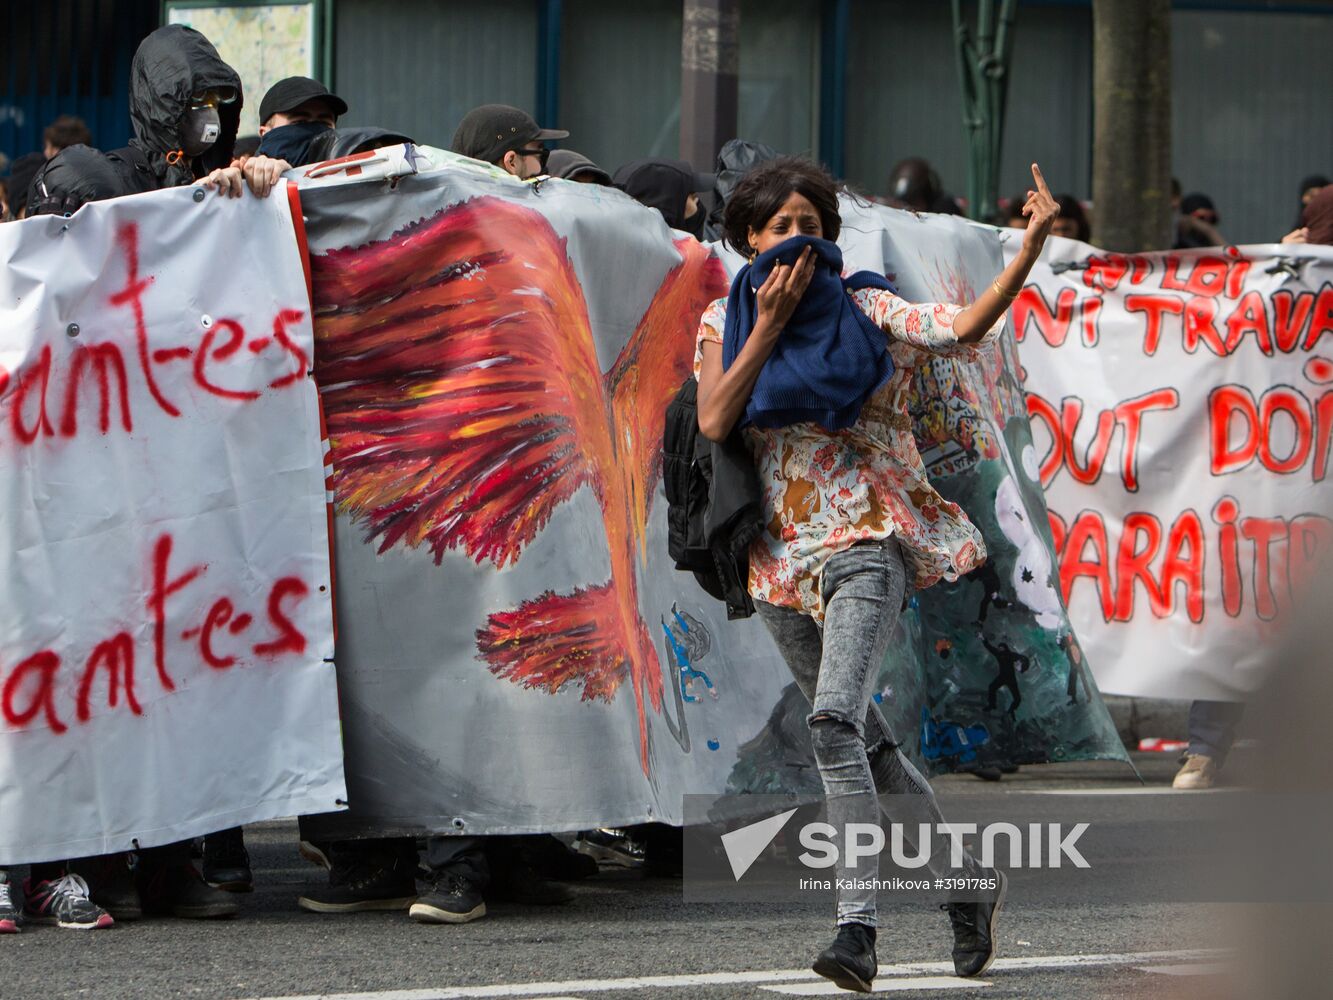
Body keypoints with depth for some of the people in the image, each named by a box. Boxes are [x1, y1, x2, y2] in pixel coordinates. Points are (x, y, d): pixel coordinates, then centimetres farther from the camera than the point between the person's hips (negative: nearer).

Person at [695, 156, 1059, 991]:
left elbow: (965, 327, -15)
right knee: (865, 743, 15)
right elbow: (713, 422, -6)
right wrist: (769, 326, -9)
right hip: (784, 556, 5)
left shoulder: (866, 311, 0)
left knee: (836, 722, -25)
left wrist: (1031, 248, -26)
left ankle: (858, 929, -30)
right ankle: (969, 882, 34)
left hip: (866, 541, -5)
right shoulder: (725, 323, 10)